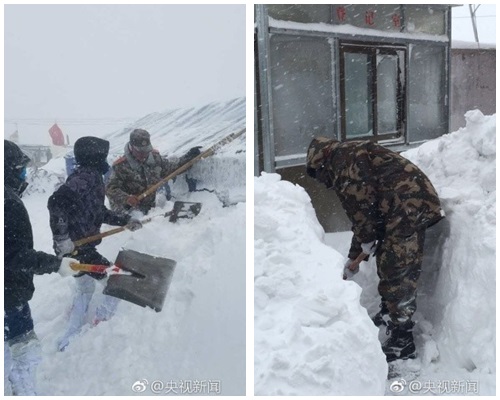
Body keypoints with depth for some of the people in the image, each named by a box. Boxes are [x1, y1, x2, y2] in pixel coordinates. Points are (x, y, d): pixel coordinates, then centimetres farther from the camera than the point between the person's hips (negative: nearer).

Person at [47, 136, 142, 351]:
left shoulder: (90, 177, 11)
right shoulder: (86, 177, -20)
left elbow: (98, 212, 21)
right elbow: (57, 201, -34)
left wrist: (125, 220, 21)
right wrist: (61, 237, -32)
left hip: (81, 245, 10)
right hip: (77, 246, -10)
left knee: (85, 289, 27)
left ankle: (70, 339, 34)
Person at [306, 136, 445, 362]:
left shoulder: (345, 157, -3)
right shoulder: (354, 164, 27)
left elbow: (361, 202, -15)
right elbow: (364, 215, 29)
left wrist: (367, 240, -3)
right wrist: (353, 257, 32)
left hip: (409, 207, -10)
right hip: (409, 208, 10)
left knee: (397, 273, -7)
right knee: (388, 264, 21)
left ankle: (402, 341, 0)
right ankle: (389, 315, 39)